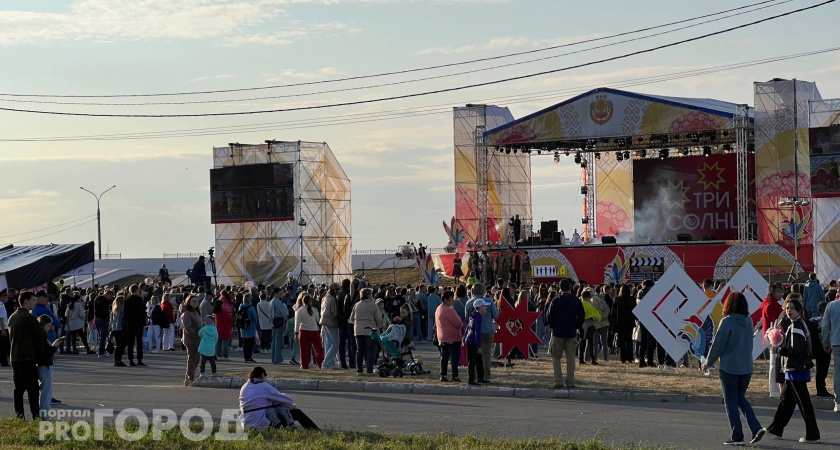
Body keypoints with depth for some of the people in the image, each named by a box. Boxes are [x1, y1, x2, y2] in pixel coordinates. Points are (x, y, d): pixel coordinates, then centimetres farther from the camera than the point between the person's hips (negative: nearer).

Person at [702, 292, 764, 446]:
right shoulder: (749, 321, 4)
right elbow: (748, 343, 11)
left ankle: (737, 436, 5)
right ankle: (756, 428, 5)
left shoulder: (727, 322, -15)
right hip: (746, 368, 6)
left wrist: (708, 363, 0)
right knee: (740, 398, 19)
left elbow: (718, 344, -11)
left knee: (731, 402, 4)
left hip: (729, 368, -6)